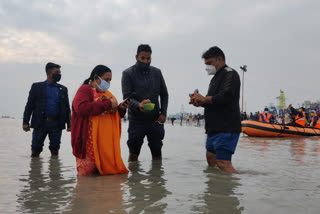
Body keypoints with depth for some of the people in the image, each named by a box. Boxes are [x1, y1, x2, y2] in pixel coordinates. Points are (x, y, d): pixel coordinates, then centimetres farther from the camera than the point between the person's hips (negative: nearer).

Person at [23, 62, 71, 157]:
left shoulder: (63, 89, 13)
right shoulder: (37, 86, 6)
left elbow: (67, 108, 13)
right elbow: (29, 105, 3)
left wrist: (69, 124, 6)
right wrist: (25, 122, -6)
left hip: (56, 124, 2)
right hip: (40, 123, -2)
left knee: (55, 150, 4)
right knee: (35, 150, 2)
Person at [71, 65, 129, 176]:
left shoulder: (107, 93, 20)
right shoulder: (85, 89, -1)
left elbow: (113, 116, 25)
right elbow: (81, 108, -22)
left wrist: (120, 108, 3)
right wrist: (107, 104, -18)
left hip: (106, 142, 7)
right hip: (89, 141, -7)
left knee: (109, 169, 6)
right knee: (87, 172, -5)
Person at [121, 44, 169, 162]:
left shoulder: (157, 72, 9)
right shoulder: (128, 73, -2)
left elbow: (164, 94, 14)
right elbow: (127, 96, -11)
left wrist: (163, 113, 0)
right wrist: (138, 105, -31)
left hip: (155, 119, 3)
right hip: (136, 120, -3)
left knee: (157, 152, 9)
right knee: (133, 153, 4)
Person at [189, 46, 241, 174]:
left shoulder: (230, 73, -6)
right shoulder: (216, 78, 24)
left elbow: (225, 97, -22)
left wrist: (204, 99, -10)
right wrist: (200, 102, 5)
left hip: (226, 129, -10)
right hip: (215, 128, 10)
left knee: (223, 163, -16)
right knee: (211, 158, 14)